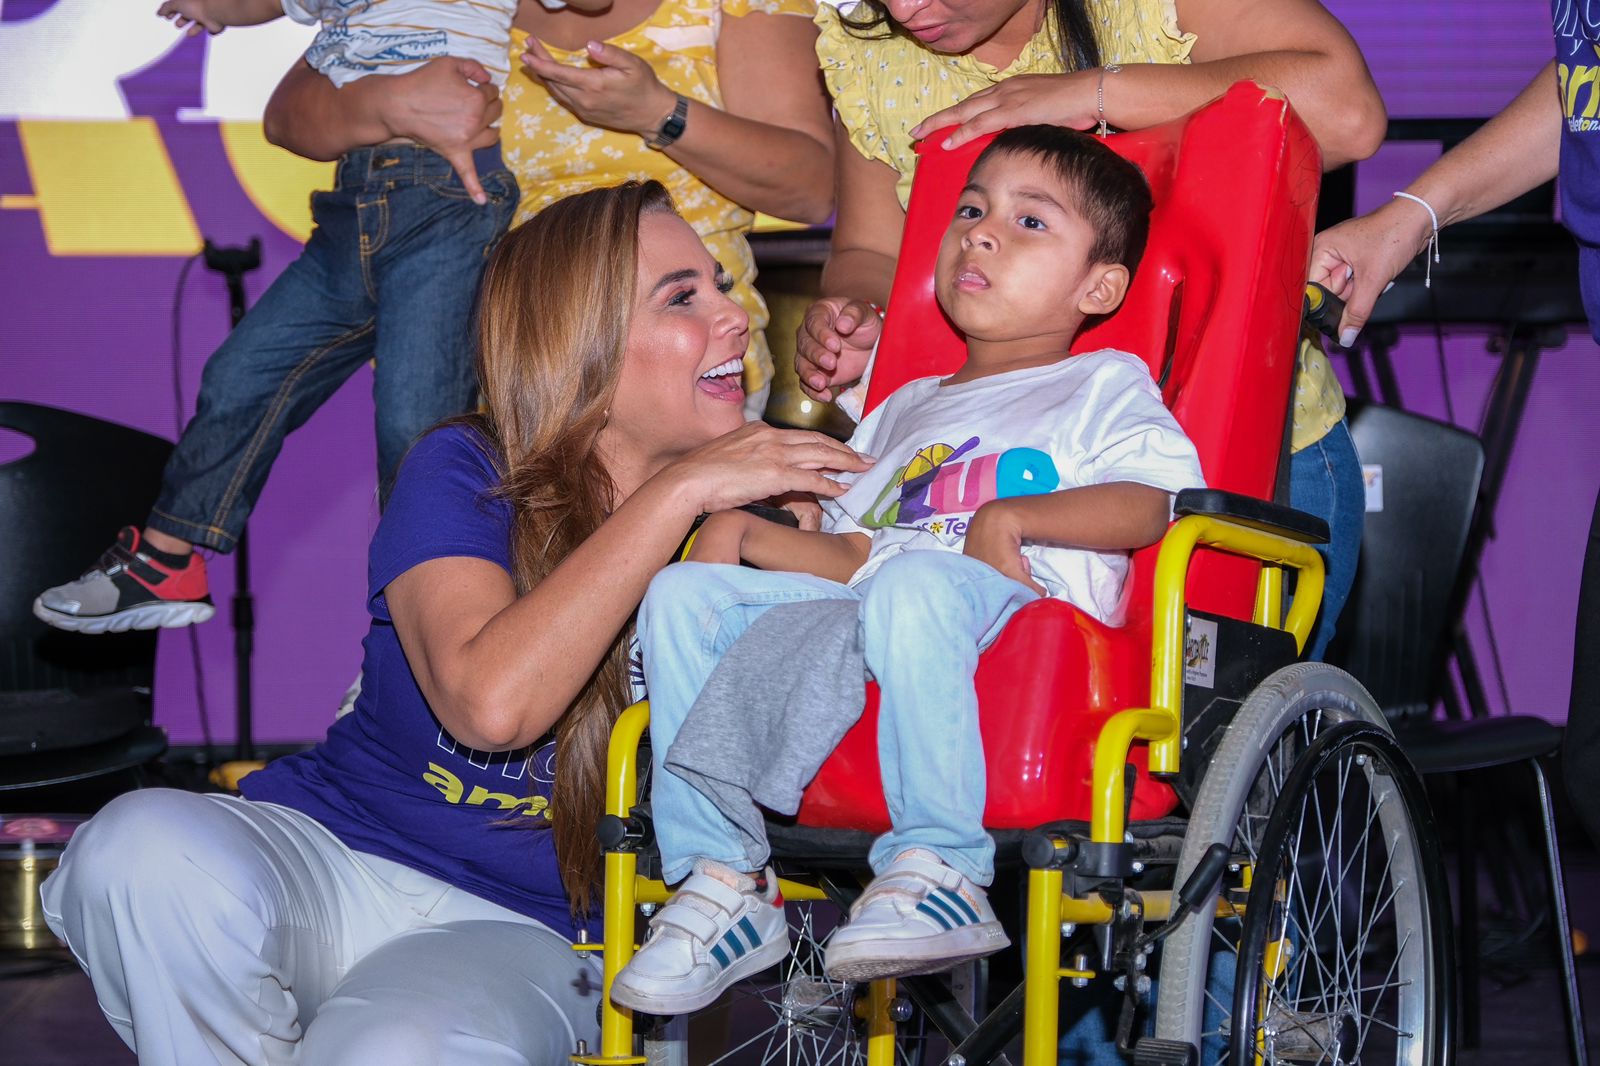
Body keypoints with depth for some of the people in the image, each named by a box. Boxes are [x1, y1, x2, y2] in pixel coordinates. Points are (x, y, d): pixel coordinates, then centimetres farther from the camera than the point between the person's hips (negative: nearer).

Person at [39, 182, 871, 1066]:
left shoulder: (724, 529, 3)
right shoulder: (463, 474, -7)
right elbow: (492, 700, -27)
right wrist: (678, 489, -23)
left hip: (519, 935, 0)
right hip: (330, 855, 0)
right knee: (147, 846, -33)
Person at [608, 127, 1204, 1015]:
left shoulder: (1103, 385, 19)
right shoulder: (905, 412, 37)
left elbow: (1150, 503, -1)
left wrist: (1011, 517, -13)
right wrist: (746, 533, 12)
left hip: (1011, 612, -6)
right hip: (853, 613, 6)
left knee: (914, 585, -41)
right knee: (685, 593, -16)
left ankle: (937, 873, -41)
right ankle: (722, 881, -21)